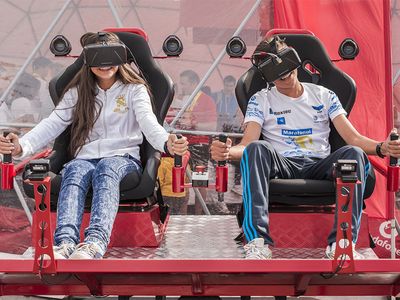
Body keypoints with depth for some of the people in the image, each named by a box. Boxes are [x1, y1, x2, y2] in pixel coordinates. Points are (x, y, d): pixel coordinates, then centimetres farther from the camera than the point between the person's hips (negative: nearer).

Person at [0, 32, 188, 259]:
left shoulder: (134, 89, 11)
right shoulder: (78, 92, 19)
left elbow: (148, 122, -7)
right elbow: (53, 123, 7)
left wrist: (166, 143, -32)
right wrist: (22, 146, -13)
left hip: (124, 157, -2)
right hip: (86, 158, 2)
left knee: (106, 168, -38)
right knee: (74, 171, -34)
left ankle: (95, 243, -62)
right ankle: (65, 243, -58)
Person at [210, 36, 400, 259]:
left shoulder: (323, 95, 17)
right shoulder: (260, 101, 14)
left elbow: (353, 137, 7)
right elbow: (247, 144, -1)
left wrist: (381, 147, -15)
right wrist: (227, 152, -26)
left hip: (319, 166, 1)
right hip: (281, 166, -1)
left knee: (354, 153, -30)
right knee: (257, 148, -33)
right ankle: (258, 241, -46)